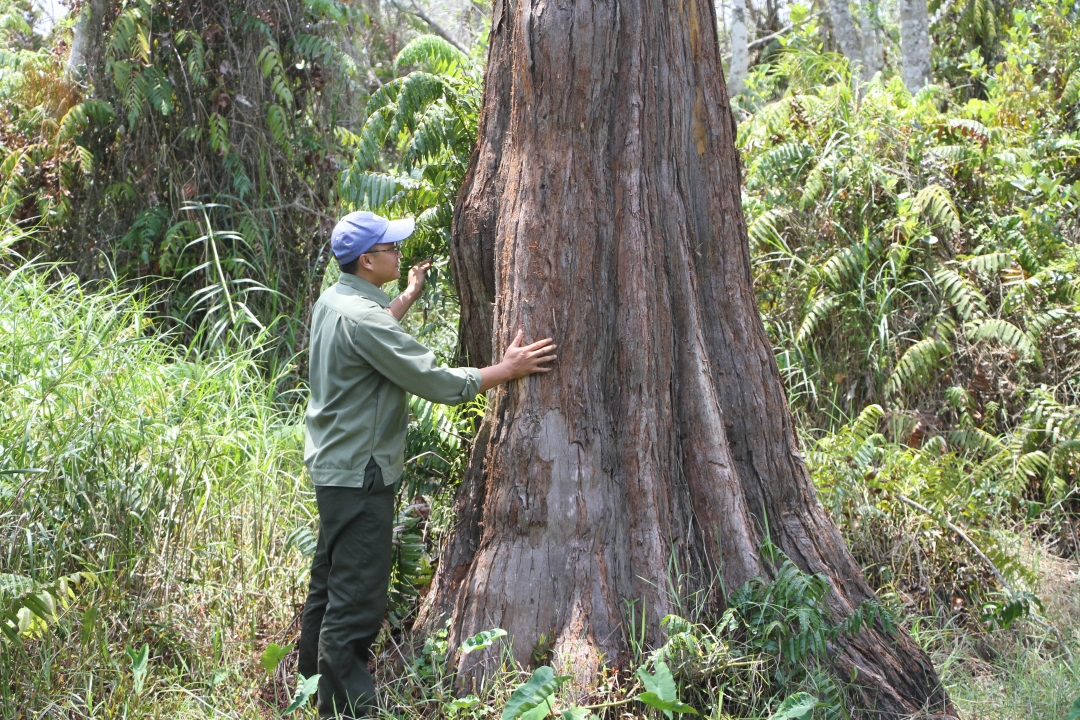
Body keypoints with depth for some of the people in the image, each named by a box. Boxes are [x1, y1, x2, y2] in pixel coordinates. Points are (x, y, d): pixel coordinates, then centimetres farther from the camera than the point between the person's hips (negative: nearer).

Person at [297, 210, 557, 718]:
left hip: (331, 466, 11)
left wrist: (408, 298, 37)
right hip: (360, 474, -11)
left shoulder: (331, 301, 7)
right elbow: (437, 381, -22)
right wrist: (508, 370, -13)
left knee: (329, 584, 20)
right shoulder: (360, 317, -23)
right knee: (356, 604, -6)